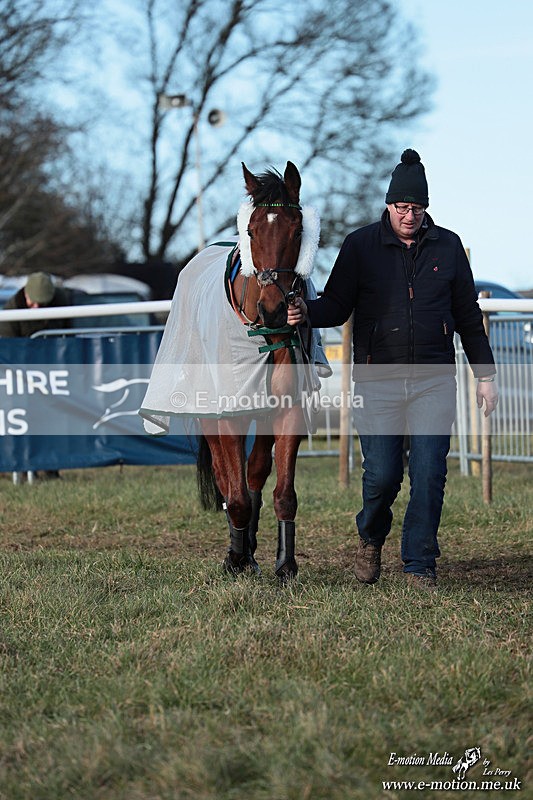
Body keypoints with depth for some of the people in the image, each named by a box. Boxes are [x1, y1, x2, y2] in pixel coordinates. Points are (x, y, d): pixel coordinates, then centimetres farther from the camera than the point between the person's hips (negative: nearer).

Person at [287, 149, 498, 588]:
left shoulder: (448, 246, 5)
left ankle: (420, 563, 8)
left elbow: (468, 316, 11)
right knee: (382, 474, -3)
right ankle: (371, 539, 27)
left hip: (435, 379, 1)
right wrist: (307, 312, -20)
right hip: (378, 380, -1)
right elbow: (338, 306, 2)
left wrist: (485, 375, 10)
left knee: (429, 473, -5)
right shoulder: (360, 246, 0)